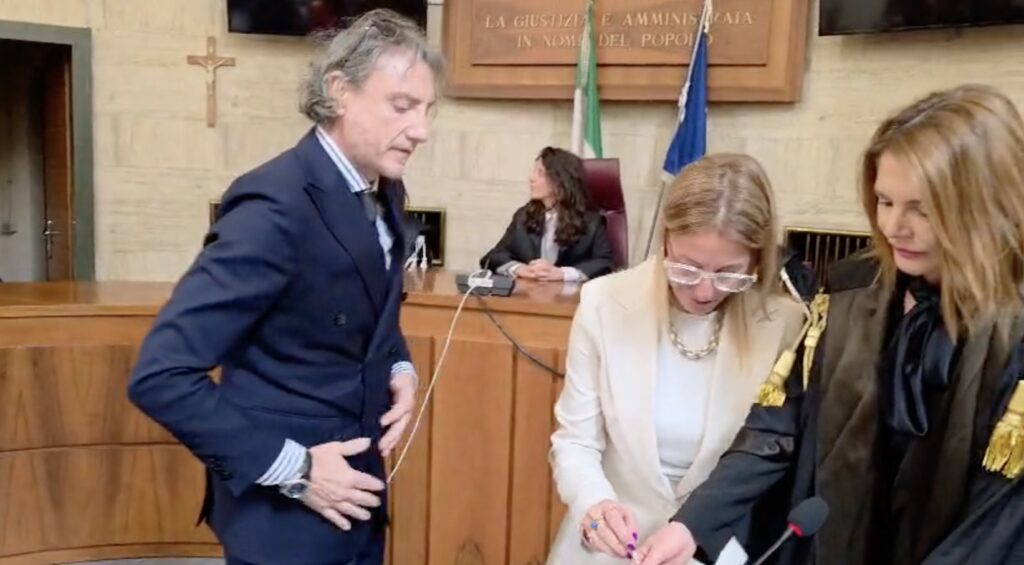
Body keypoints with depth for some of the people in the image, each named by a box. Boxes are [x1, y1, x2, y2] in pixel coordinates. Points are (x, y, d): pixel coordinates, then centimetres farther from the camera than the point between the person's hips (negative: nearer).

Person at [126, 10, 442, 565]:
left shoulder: (384, 193, 2)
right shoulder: (276, 205, -24)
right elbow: (159, 375, -25)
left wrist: (398, 368, -2)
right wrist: (291, 471, -22)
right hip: (285, 511, -8)